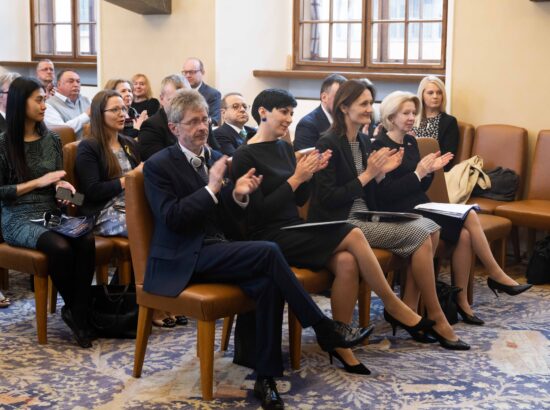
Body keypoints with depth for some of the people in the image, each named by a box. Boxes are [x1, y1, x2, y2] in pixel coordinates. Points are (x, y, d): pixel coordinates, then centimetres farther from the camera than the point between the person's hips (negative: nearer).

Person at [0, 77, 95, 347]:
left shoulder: (52, 139, 12)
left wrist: (62, 185, -3)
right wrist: (38, 182, -11)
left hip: (51, 213, 4)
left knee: (86, 240, -30)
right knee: (60, 247, -34)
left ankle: (77, 314, -21)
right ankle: (76, 310, -10)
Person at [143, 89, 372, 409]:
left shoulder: (217, 158, 15)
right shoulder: (159, 165, -4)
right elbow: (171, 218, -15)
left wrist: (238, 196, -6)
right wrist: (212, 188, -19)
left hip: (217, 251, 6)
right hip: (183, 260, -6)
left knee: (267, 284, -26)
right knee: (268, 252, -28)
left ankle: (266, 377, -18)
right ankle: (325, 329, -18)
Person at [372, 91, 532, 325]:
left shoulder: (411, 142, 15)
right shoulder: (381, 146, -8)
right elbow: (385, 193, -17)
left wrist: (429, 170, -2)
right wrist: (417, 173, -18)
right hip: (401, 214, -8)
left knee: (464, 234, -18)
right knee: (470, 218, -18)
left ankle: (462, 302, -11)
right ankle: (496, 275, -1)